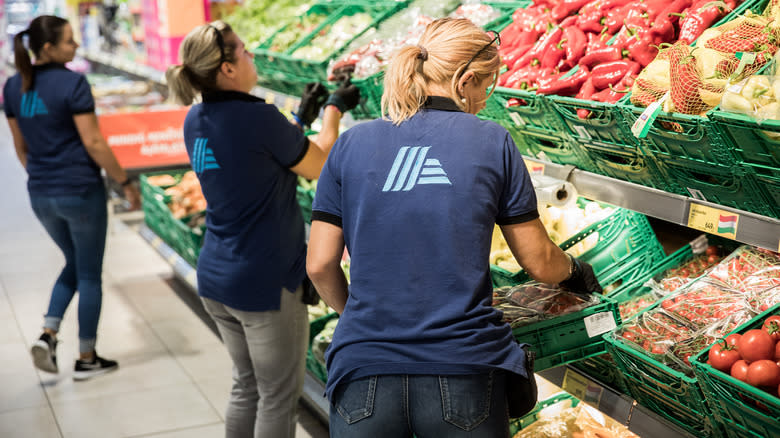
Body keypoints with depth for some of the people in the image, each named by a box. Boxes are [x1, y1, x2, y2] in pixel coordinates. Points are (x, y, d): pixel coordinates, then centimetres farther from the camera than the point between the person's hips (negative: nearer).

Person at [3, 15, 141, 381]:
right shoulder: (72, 83, -16)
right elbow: (93, 143, -17)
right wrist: (126, 182, -8)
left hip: (41, 196, 6)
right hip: (82, 192, -6)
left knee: (74, 264, 25)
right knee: (90, 275, 9)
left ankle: (47, 336, 9)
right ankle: (86, 360, 18)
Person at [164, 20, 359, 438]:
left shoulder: (196, 121, 2)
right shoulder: (257, 117, -21)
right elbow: (321, 166, -8)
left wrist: (302, 118, 18)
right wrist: (334, 110, 6)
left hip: (215, 277, 8)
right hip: (265, 282, -8)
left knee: (246, 386, 22)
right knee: (279, 395, 8)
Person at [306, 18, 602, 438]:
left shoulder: (351, 143, 4)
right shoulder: (493, 141, 0)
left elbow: (320, 265, 3)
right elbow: (540, 263, 5)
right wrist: (575, 270, 27)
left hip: (364, 371, 1)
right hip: (463, 373, -1)